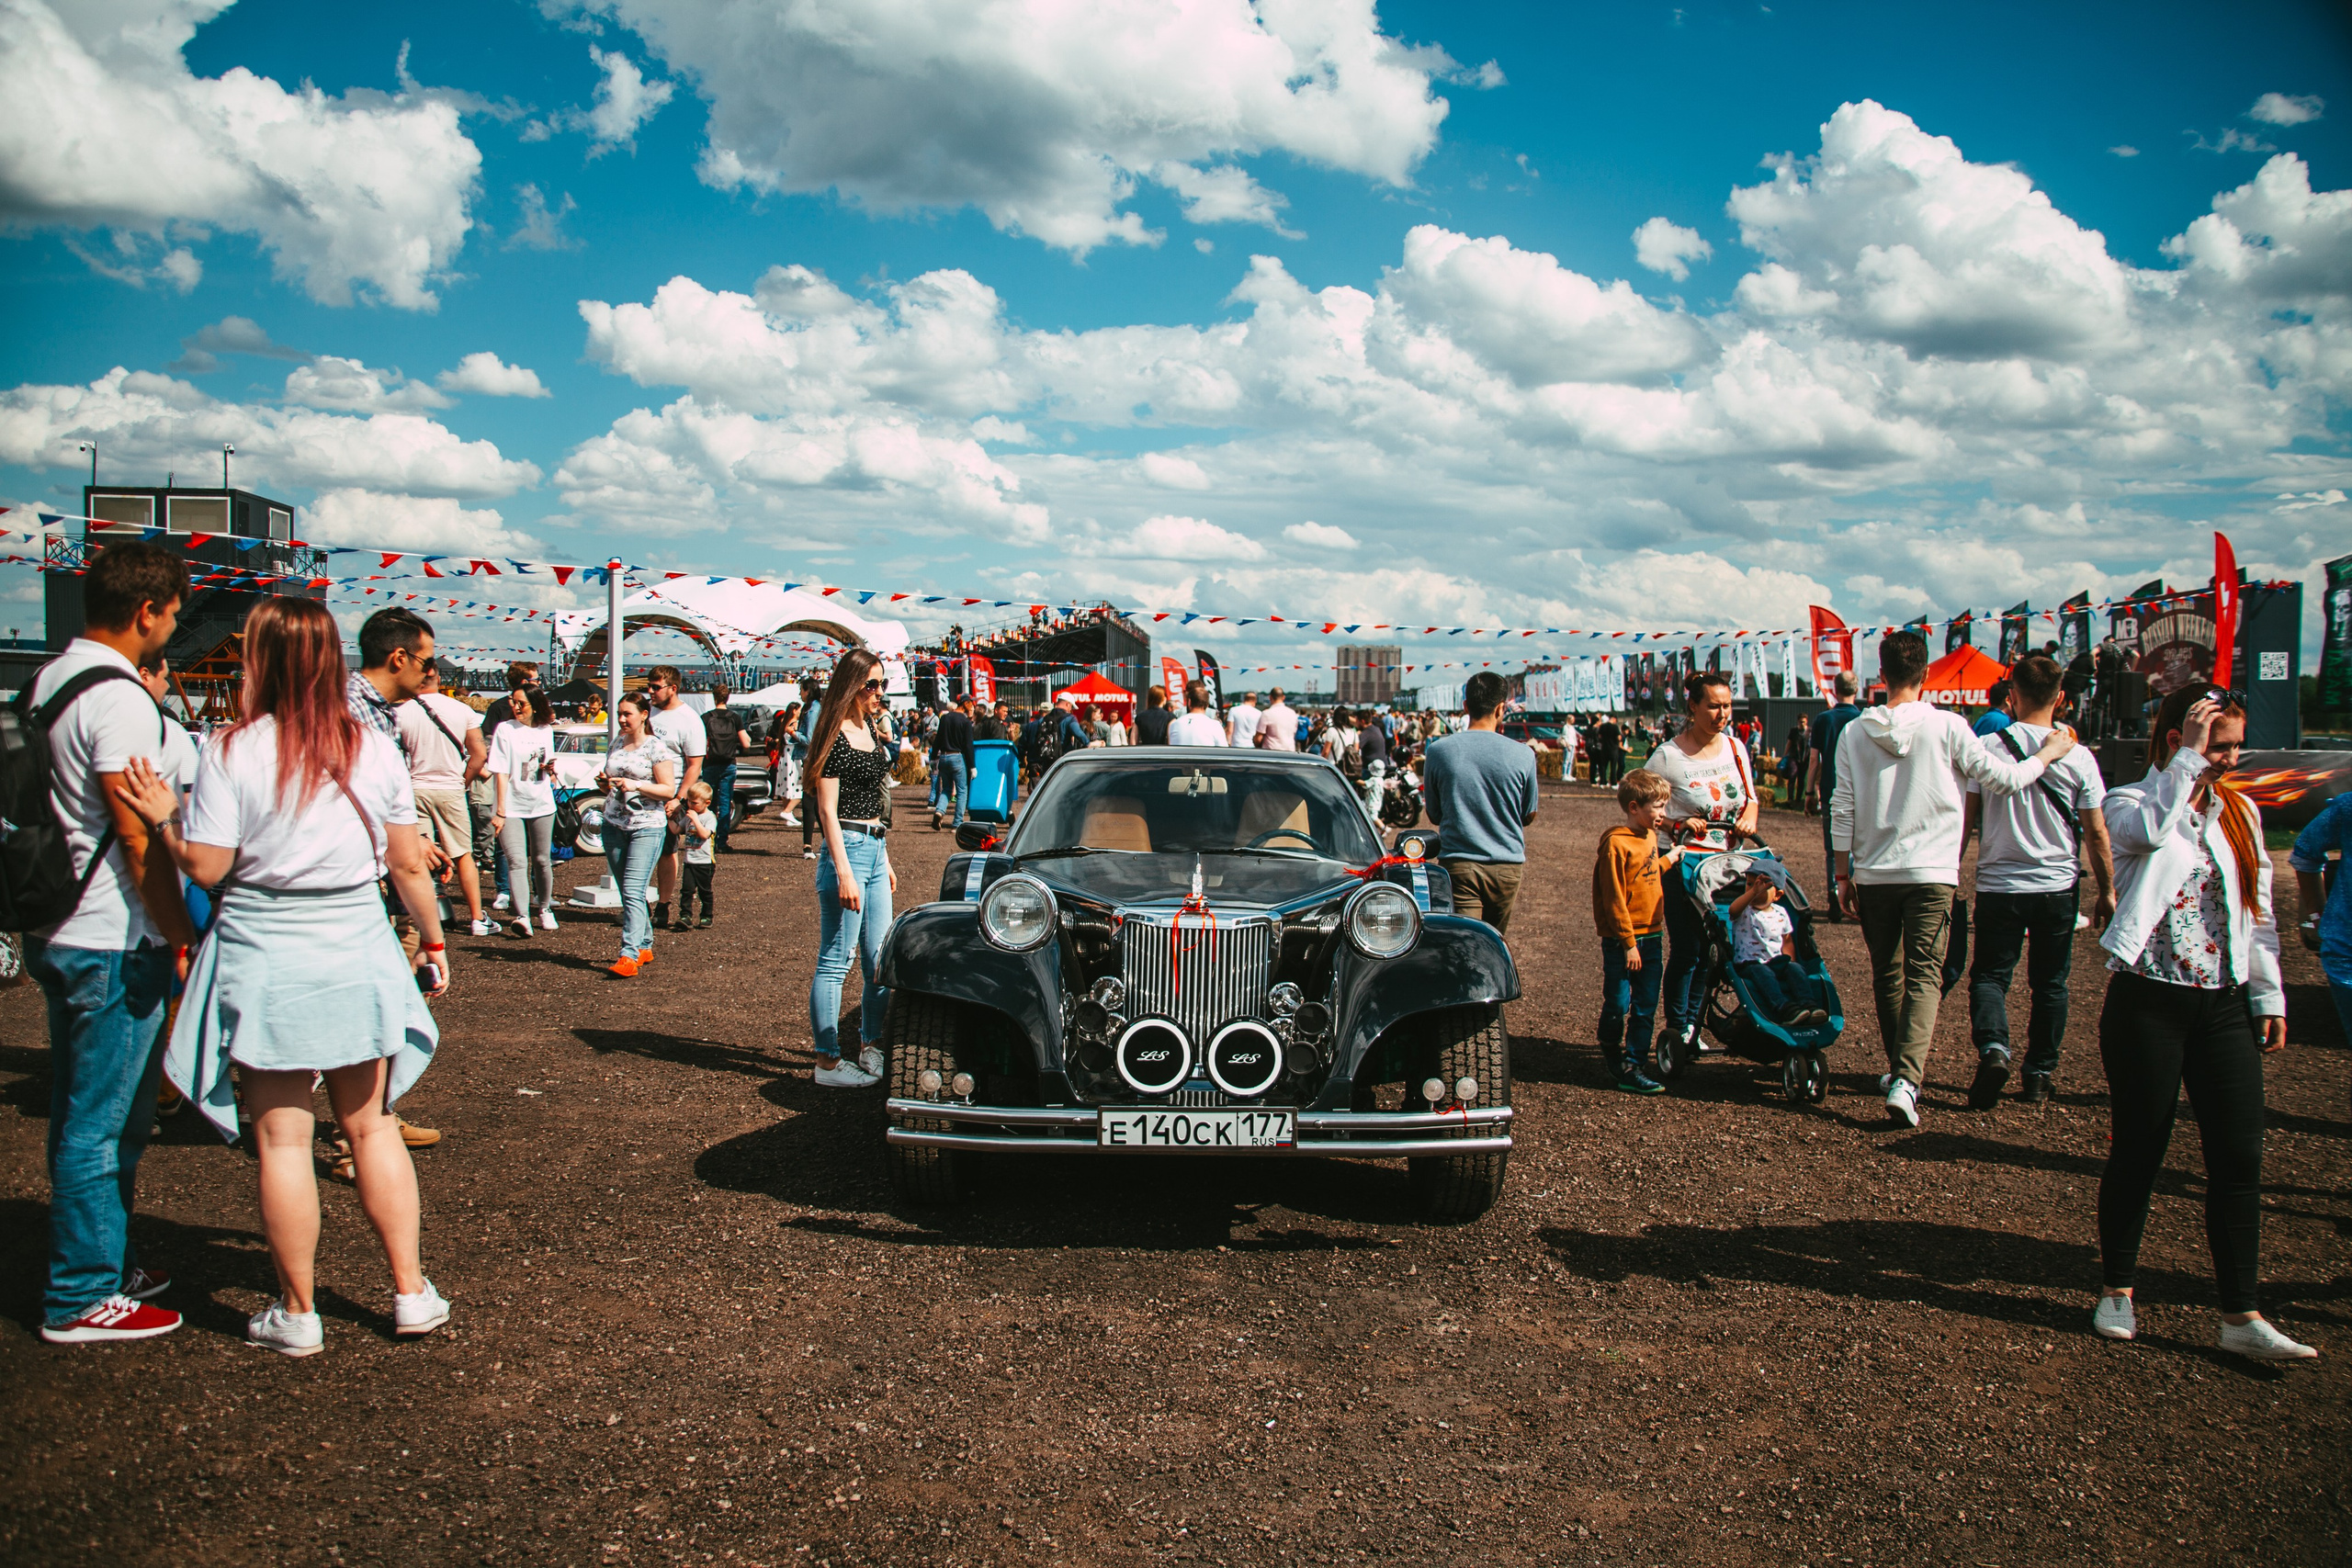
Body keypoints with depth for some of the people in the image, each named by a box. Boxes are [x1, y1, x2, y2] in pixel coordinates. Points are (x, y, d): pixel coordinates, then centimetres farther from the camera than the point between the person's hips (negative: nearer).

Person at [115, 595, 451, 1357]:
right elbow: (408, 864, 3)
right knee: (372, 1124, 14)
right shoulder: (374, 750, -1)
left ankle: (297, 1312, 17)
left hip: (265, 960, -3)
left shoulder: (233, 753, -10)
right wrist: (432, 939, 15)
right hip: (357, 951, 3)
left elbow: (206, 868, -9)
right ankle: (411, 1293, 18)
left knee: (282, 1136, 6)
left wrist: (164, 817, 8)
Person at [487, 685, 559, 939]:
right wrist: (500, 811, -13)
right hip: (512, 806, -4)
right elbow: (500, 772, -8)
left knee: (542, 860, 9)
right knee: (517, 862, -14)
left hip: (541, 804, 4)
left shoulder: (546, 730, 8)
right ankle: (522, 918, -23)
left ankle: (545, 909, 26)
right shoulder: (505, 729, -4)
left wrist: (550, 768, -2)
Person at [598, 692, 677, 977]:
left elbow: (668, 790, -8)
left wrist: (636, 785, -20)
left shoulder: (656, 747, -6)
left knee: (633, 892, -14)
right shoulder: (617, 743, 12)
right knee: (627, 892, 10)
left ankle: (630, 956, -18)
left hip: (647, 827, -6)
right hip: (614, 825, 7)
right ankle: (644, 947, 22)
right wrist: (604, 781, 0)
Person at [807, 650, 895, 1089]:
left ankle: (871, 1046, 25)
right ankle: (829, 1063, 1)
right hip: (846, 849, -9)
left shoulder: (870, 730, 14)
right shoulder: (836, 736, -11)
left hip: (874, 849, 9)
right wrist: (844, 873, -20)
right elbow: (827, 809, -15)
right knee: (835, 962, -4)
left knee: (879, 960, 13)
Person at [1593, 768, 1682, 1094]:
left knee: (1646, 1008, 6)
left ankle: (1635, 1067, 11)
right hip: (1622, 940, -7)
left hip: (1652, 936, 7)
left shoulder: (1650, 835, 9)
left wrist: (1667, 860, 21)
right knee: (1617, 1006, 0)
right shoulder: (1616, 844, -15)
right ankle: (1615, 1062, 17)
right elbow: (1614, 899, -15)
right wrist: (1628, 943, -15)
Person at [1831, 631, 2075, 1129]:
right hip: (1932, 873, -2)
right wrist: (2048, 753, 18)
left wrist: (1843, 873, 10)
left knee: (1887, 975, 15)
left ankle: (1901, 1072, 27)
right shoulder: (1947, 726, -6)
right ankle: (1906, 1078, -20)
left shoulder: (1855, 732, 0)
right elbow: (2004, 779, 0)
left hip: (1873, 874, 3)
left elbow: (1842, 808, 2)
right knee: (1923, 977, -4)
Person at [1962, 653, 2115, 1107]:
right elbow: (2096, 835, -1)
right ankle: (2039, 1075, 17)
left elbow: (1964, 820, -5)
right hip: (2058, 887, 1)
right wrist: (2107, 891, 10)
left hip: (1998, 885, -1)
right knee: (2050, 983, 14)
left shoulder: (1985, 749, -8)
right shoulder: (2078, 757, -6)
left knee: (1989, 974, 9)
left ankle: (1993, 1047, -16)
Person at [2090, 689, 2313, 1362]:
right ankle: (2117, 1291, 21)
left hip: (2224, 1004, 5)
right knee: (2139, 1151, 5)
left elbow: (2257, 911, 16)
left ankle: (2242, 1317, 8)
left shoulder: (2241, 812, 12)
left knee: (2240, 1159, 0)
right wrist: (2189, 759, -21)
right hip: (2149, 1002, -4)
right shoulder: (2131, 803, -3)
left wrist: (2269, 994, 11)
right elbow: (2148, 831, -29)